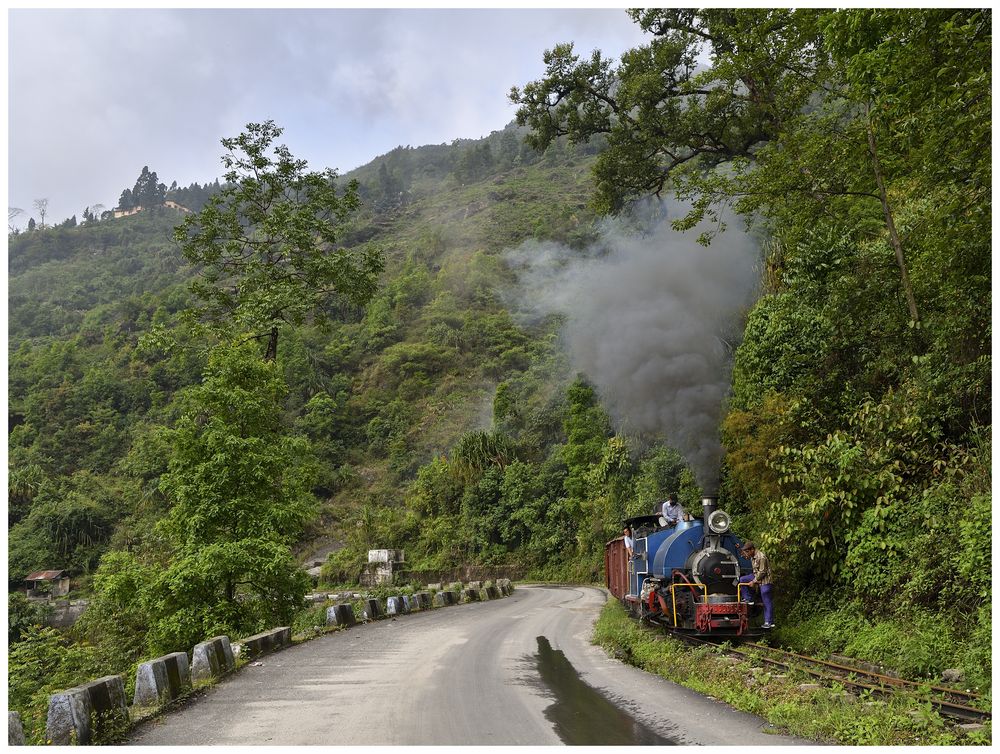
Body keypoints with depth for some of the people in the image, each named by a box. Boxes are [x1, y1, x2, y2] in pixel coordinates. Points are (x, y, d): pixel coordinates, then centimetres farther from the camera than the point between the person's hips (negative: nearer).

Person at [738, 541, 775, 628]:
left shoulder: (761, 557, -23)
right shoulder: (752, 556, 5)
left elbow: (762, 572, -21)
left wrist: (753, 581, -16)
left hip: (765, 580, -9)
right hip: (757, 576, 9)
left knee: (767, 602, -4)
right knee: (742, 579, 1)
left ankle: (769, 622, 2)